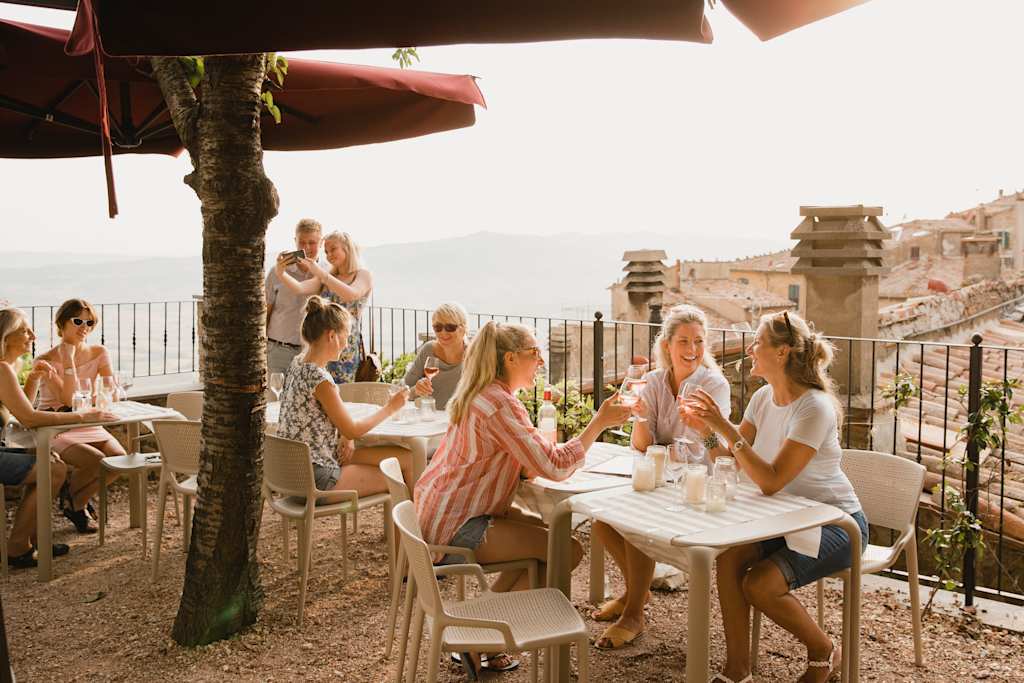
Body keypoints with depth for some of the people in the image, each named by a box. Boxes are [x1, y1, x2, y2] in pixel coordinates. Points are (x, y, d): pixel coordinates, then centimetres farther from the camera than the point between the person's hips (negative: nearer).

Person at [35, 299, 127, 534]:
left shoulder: (98, 353, 3)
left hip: (88, 426, 5)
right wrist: (69, 361, -23)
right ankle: (70, 495, 8)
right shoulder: (47, 360, -11)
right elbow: (69, 400, -20)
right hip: (55, 429, -5)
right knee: (97, 461, -28)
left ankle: (78, 501, 8)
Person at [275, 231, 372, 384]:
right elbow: (299, 288, -3)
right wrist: (281, 273, -23)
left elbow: (351, 294, -20)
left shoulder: (363, 275, 1)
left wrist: (320, 272, -27)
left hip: (348, 348, -4)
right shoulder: (325, 279, 15)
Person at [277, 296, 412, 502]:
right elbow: (352, 430, -14)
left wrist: (346, 436, -2)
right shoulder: (320, 379, -24)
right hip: (316, 480, -9)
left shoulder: (297, 364, 5)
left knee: (406, 458, 8)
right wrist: (390, 408, -2)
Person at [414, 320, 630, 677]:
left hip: (441, 512, 10)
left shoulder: (483, 395, 12)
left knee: (546, 532, 17)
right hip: (455, 527, -10)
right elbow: (555, 467, -22)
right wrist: (600, 422, -17)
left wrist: (529, 468, -3)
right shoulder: (500, 405, -20)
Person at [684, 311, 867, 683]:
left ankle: (824, 652, 5)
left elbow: (771, 481, -30)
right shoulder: (763, 397, 1)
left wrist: (726, 428, -32)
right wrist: (708, 425, -12)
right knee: (728, 557, -19)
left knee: (759, 584, -24)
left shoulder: (814, 408, -24)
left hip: (835, 523, -7)